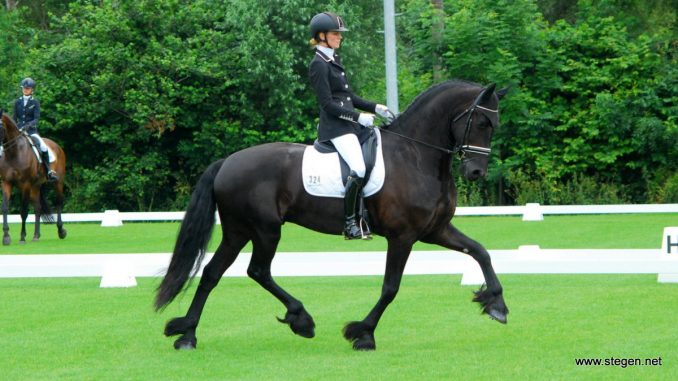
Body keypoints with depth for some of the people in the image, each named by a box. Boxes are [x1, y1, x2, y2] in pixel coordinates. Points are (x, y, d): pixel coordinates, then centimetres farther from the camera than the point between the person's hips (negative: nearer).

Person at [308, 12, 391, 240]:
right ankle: (349, 224, -16)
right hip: (335, 127, -10)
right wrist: (359, 117, -17)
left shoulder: (333, 61, 17)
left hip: (350, 125, 10)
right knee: (359, 170, -24)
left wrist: (375, 108, 10)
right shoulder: (319, 65, -10)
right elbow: (327, 104, -15)